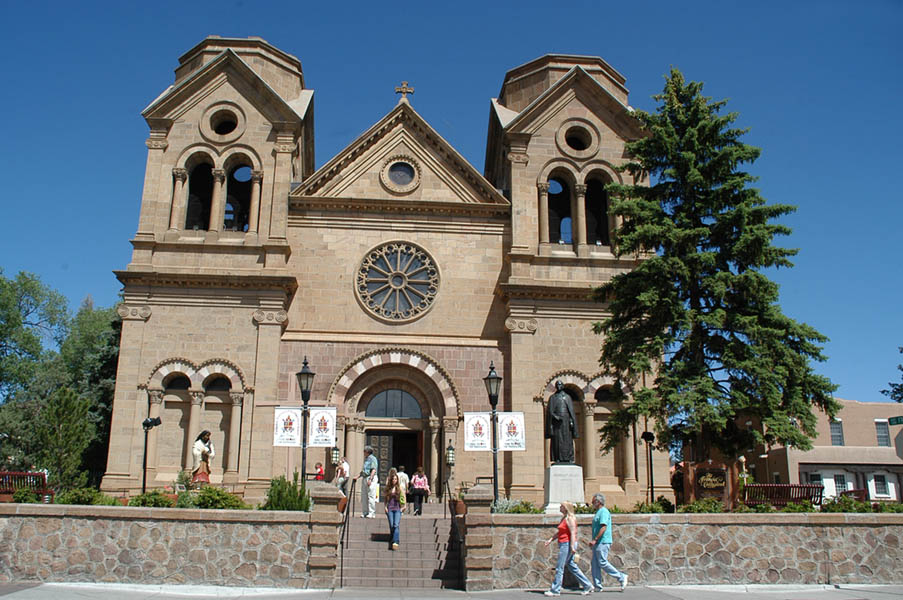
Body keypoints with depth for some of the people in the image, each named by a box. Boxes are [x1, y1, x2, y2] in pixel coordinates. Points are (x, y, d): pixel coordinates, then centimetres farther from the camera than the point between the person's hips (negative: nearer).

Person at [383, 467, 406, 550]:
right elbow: (385, 499, 14)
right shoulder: (387, 488, 6)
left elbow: (404, 498, 7)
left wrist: (403, 506, -2)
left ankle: (395, 542, -23)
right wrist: (385, 507, 4)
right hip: (389, 509, 2)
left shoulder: (400, 488, 2)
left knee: (396, 525, -15)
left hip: (397, 509, -2)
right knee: (391, 526, 2)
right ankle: (392, 540, 19)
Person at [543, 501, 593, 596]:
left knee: (559, 568, -4)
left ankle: (555, 590, 3)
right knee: (572, 567, 12)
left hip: (567, 544, -10)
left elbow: (573, 533, -20)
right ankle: (587, 586, 16)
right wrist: (551, 539, 13)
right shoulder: (564, 518, 16)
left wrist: (572, 547, -25)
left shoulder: (570, 518, -13)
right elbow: (559, 532, 21)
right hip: (564, 545, 10)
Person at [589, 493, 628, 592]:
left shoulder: (604, 512, -14)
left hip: (603, 542, -10)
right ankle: (597, 586, 9)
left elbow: (604, 527, -23)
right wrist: (594, 540, 21)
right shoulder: (598, 512, 18)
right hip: (598, 543, 10)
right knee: (595, 564, 7)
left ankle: (621, 577, 2)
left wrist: (595, 539, -24)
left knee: (603, 563, -8)